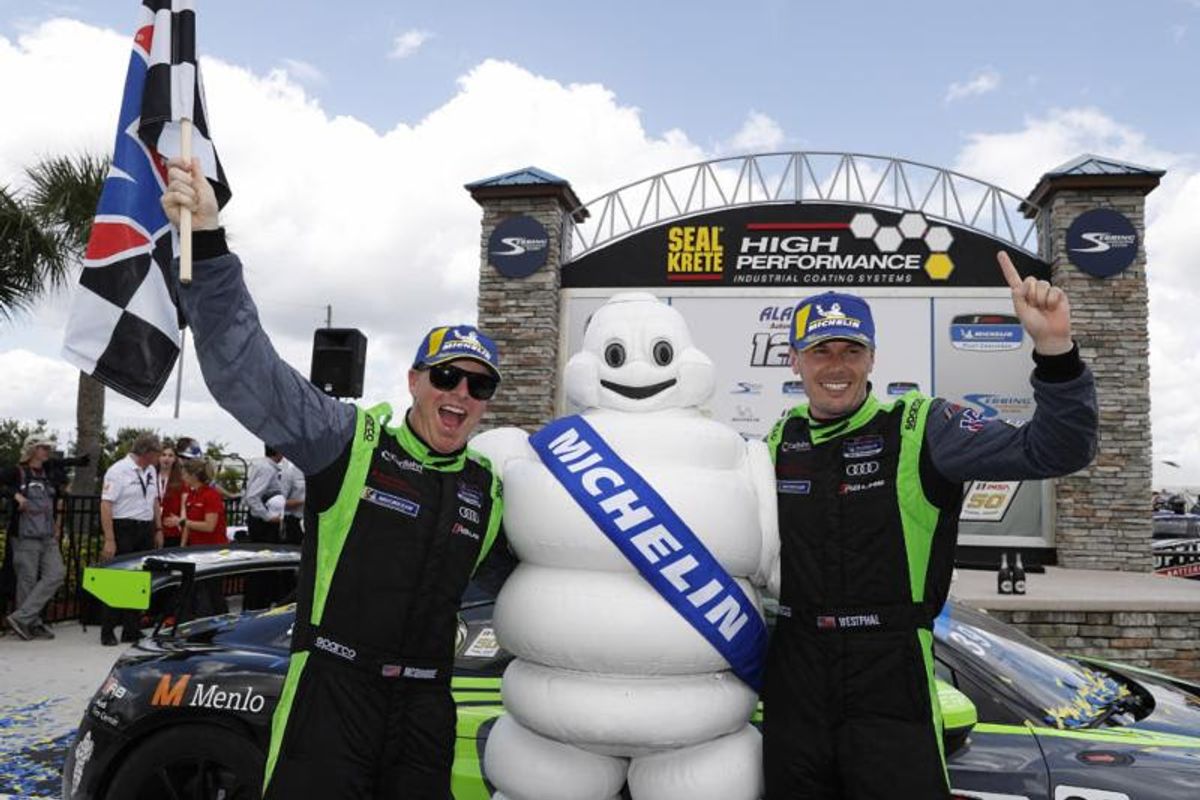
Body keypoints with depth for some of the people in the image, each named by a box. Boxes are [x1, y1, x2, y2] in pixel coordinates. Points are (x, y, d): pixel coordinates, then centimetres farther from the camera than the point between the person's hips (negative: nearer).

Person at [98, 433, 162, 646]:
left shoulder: (151, 471, 12)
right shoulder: (118, 471, -12)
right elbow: (106, 506, -16)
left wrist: (158, 530, 15)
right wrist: (109, 540, -21)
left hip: (146, 531, 7)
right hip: (124, 530, -7)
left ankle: (132, 630, 19)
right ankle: (107, 632, 8)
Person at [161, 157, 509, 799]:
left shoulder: (488, 492, 8)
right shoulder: (349, 441, -6)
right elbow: (243, 369, -18)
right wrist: (208, 246, -29)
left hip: (425, 709, 4)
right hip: (329, 695, -4)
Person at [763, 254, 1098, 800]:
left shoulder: (920, 429, -8)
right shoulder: (780, 442, 6)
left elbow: (1057, 451, -18)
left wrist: (1055, 349, -31)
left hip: (891, 693, -4)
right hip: (793, 688, 4)